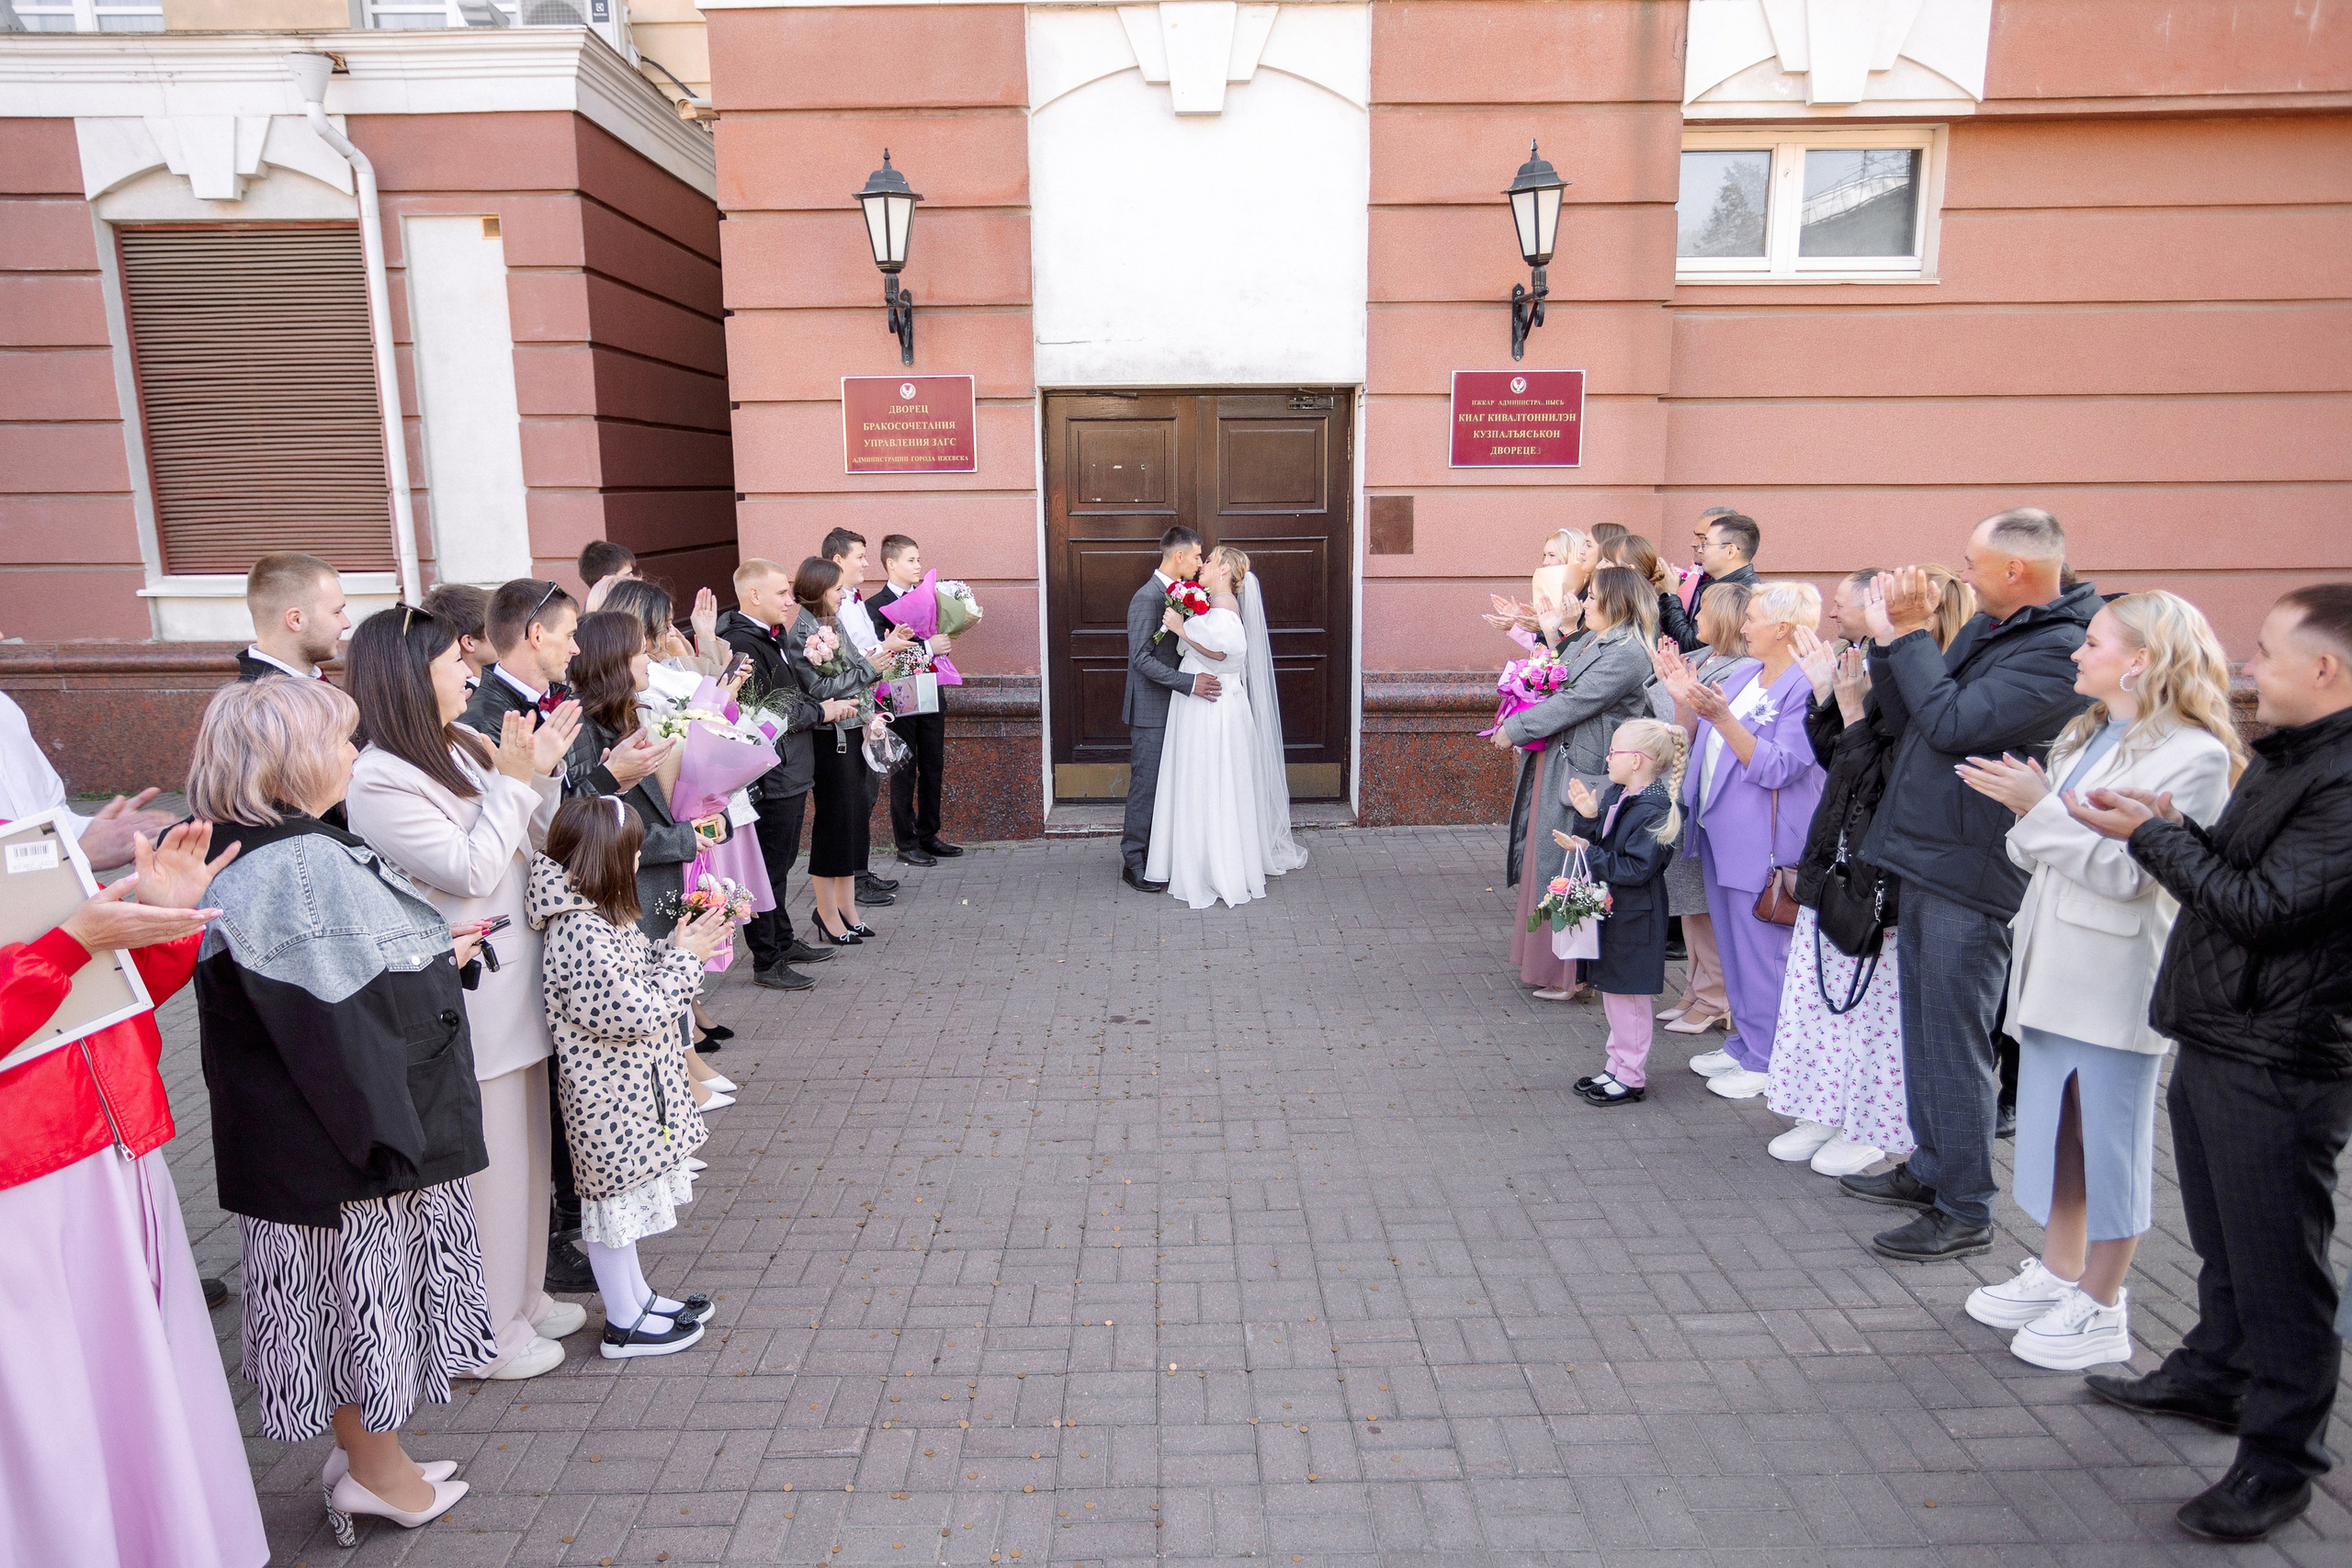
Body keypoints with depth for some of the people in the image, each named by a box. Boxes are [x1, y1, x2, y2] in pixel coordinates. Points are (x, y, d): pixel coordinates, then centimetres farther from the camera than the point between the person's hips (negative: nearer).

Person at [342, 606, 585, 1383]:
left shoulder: (466, 748, 7)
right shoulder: (378, 782, -17)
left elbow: (532, 849, 10)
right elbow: (471, 870, -20)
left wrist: (543, 772, -3)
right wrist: (516, 781, -16)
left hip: (515, 988, 9)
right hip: (464, 1004, -9)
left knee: (525, 1148, 20)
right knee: (481, 1160, 4)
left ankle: (521, 1295, 37)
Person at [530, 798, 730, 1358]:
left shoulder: (596, 915, 4)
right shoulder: (582, 933, -28)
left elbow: (636, 973, 13)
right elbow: (637, 1011, -27)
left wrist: (680, 946, 2)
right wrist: (684, 957, -17)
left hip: (627, 1087, 10)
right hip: (611, 1091, -10)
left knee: (624, 1193, 21)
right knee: (614, 1196, 5)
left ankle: (637, 1296, 37)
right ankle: (624, 1325, 20)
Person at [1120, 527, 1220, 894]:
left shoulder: (1177, 594, 10)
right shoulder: (1147, 598, -18)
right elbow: (1141, 658, -23)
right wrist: (1189, 682, -28)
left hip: (1171, 708, 9)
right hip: (1151, 711, -9)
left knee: (1164, 784, 14)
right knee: (1145, 785, -2)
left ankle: (1155, 855, 25)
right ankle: (1134, 863, 8)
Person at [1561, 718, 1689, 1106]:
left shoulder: (1653, 810, -21)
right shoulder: (1614, 796, 6)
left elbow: (1635, 869, -24)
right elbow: (1602, 846, 12)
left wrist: (1587, 852, -23)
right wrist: (1588, 816, -5)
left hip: (1635, 918, -9)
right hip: (1610, 910, 9)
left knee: (1629, 995, 1)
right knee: (1611, 990, 18)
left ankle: (1632, 1078, 14)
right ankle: (1617, 1067, 31)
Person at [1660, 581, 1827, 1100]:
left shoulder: (1806, 686, -14)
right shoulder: (1742, 677, 12)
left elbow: (1777, 768, -21)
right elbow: (1697, 744, 16)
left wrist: (1722, 717, -27)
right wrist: (1683, 699, 1)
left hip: (1764, 840, -9)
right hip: (1720, 829, 9)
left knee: (1760, 949, 0)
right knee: (1732, 946, 17)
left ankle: (1765, 1061, 12)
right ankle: (1742, 1043, 30)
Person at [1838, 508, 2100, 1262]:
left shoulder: (2060, 650, -17)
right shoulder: (1985, 629, 12)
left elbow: (1952, 725, -25)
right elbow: (1906, 722, 13)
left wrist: (1910, 635, -15)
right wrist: (1891, 640, 0)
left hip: (1969, 872, -10)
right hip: (1924, 859, 10)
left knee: (1956, 1037, -2)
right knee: (1923, 1024, 19)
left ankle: (1966, 1211, 10)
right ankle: (1930, 1170, 33)